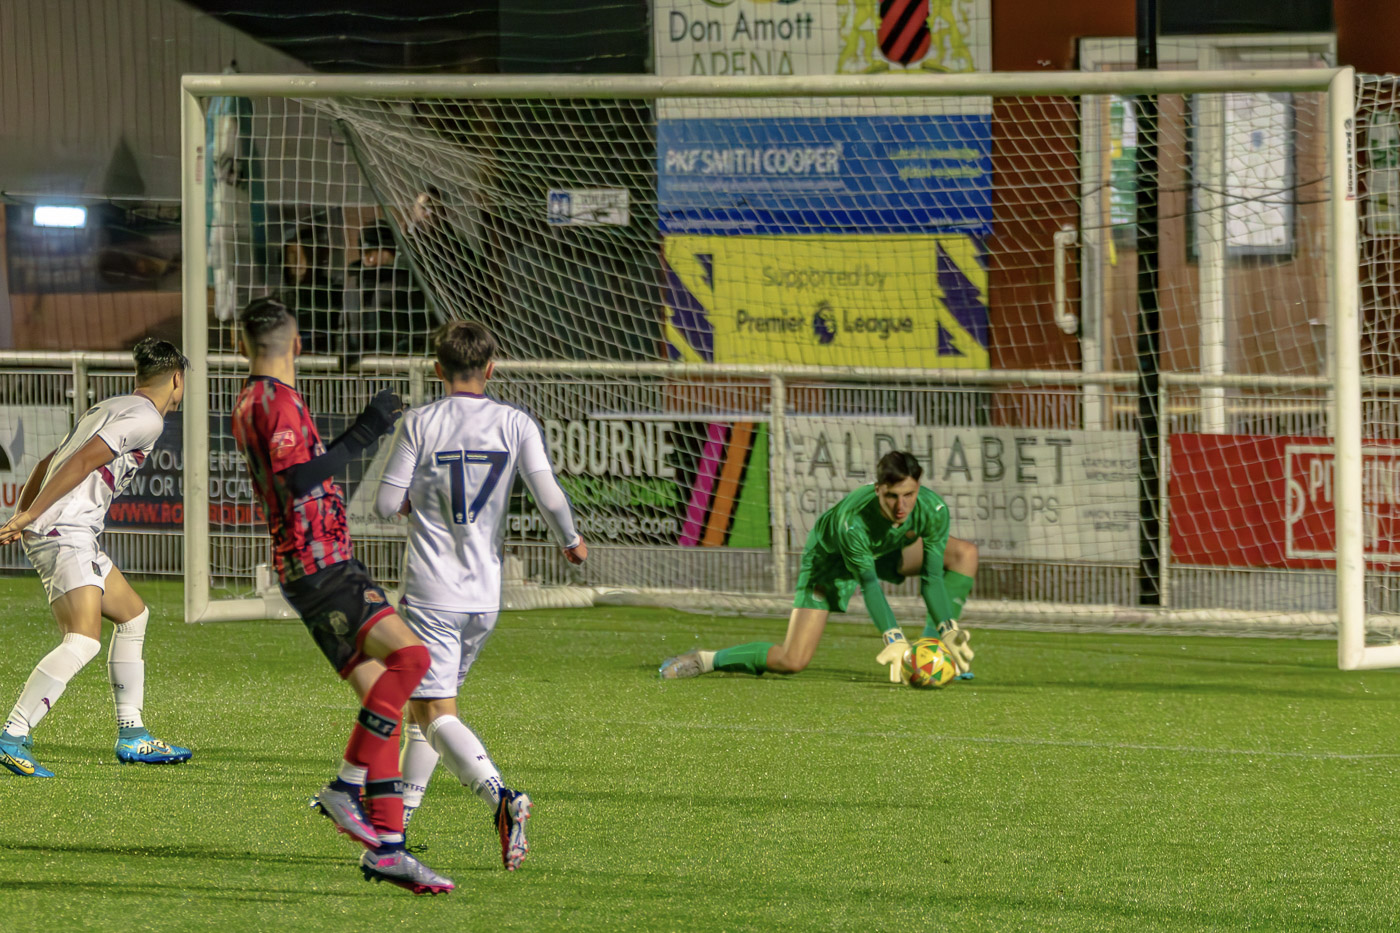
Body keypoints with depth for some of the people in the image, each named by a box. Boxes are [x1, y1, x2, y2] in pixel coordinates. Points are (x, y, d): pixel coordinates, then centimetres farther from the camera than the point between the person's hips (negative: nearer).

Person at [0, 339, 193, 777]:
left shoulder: (107, 409, 23)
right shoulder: (146, 418, -6)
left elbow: (47, 463, 23)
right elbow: (82, 462, -17)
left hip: (73, 535, 10)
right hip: (65, 532, -10)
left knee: (133, 614, 21)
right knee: (83, 640, -21)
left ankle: (132, 737, 24)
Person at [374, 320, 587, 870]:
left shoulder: (421, 424, -5)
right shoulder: (514, 424, 1)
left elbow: (386, 504, -5)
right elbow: (549, 495, -8)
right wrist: (571, 543, 10)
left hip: (431, 592, -4)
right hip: (486, 593, 4)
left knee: (435, 714, -8)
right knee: (428, 704, 20)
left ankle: (501, 799, -31)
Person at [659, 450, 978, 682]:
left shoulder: (933, 510, -31)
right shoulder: (851, 519, -43)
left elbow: (933, 578, -24)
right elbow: (870, 585, -39)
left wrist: (948, 630, -34)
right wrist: (894, 640, -49)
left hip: (886, 550, 6)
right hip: (831, 557, -6)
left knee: (965, 553, -13)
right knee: (792, 662, -18)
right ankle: (703, 661, 1)